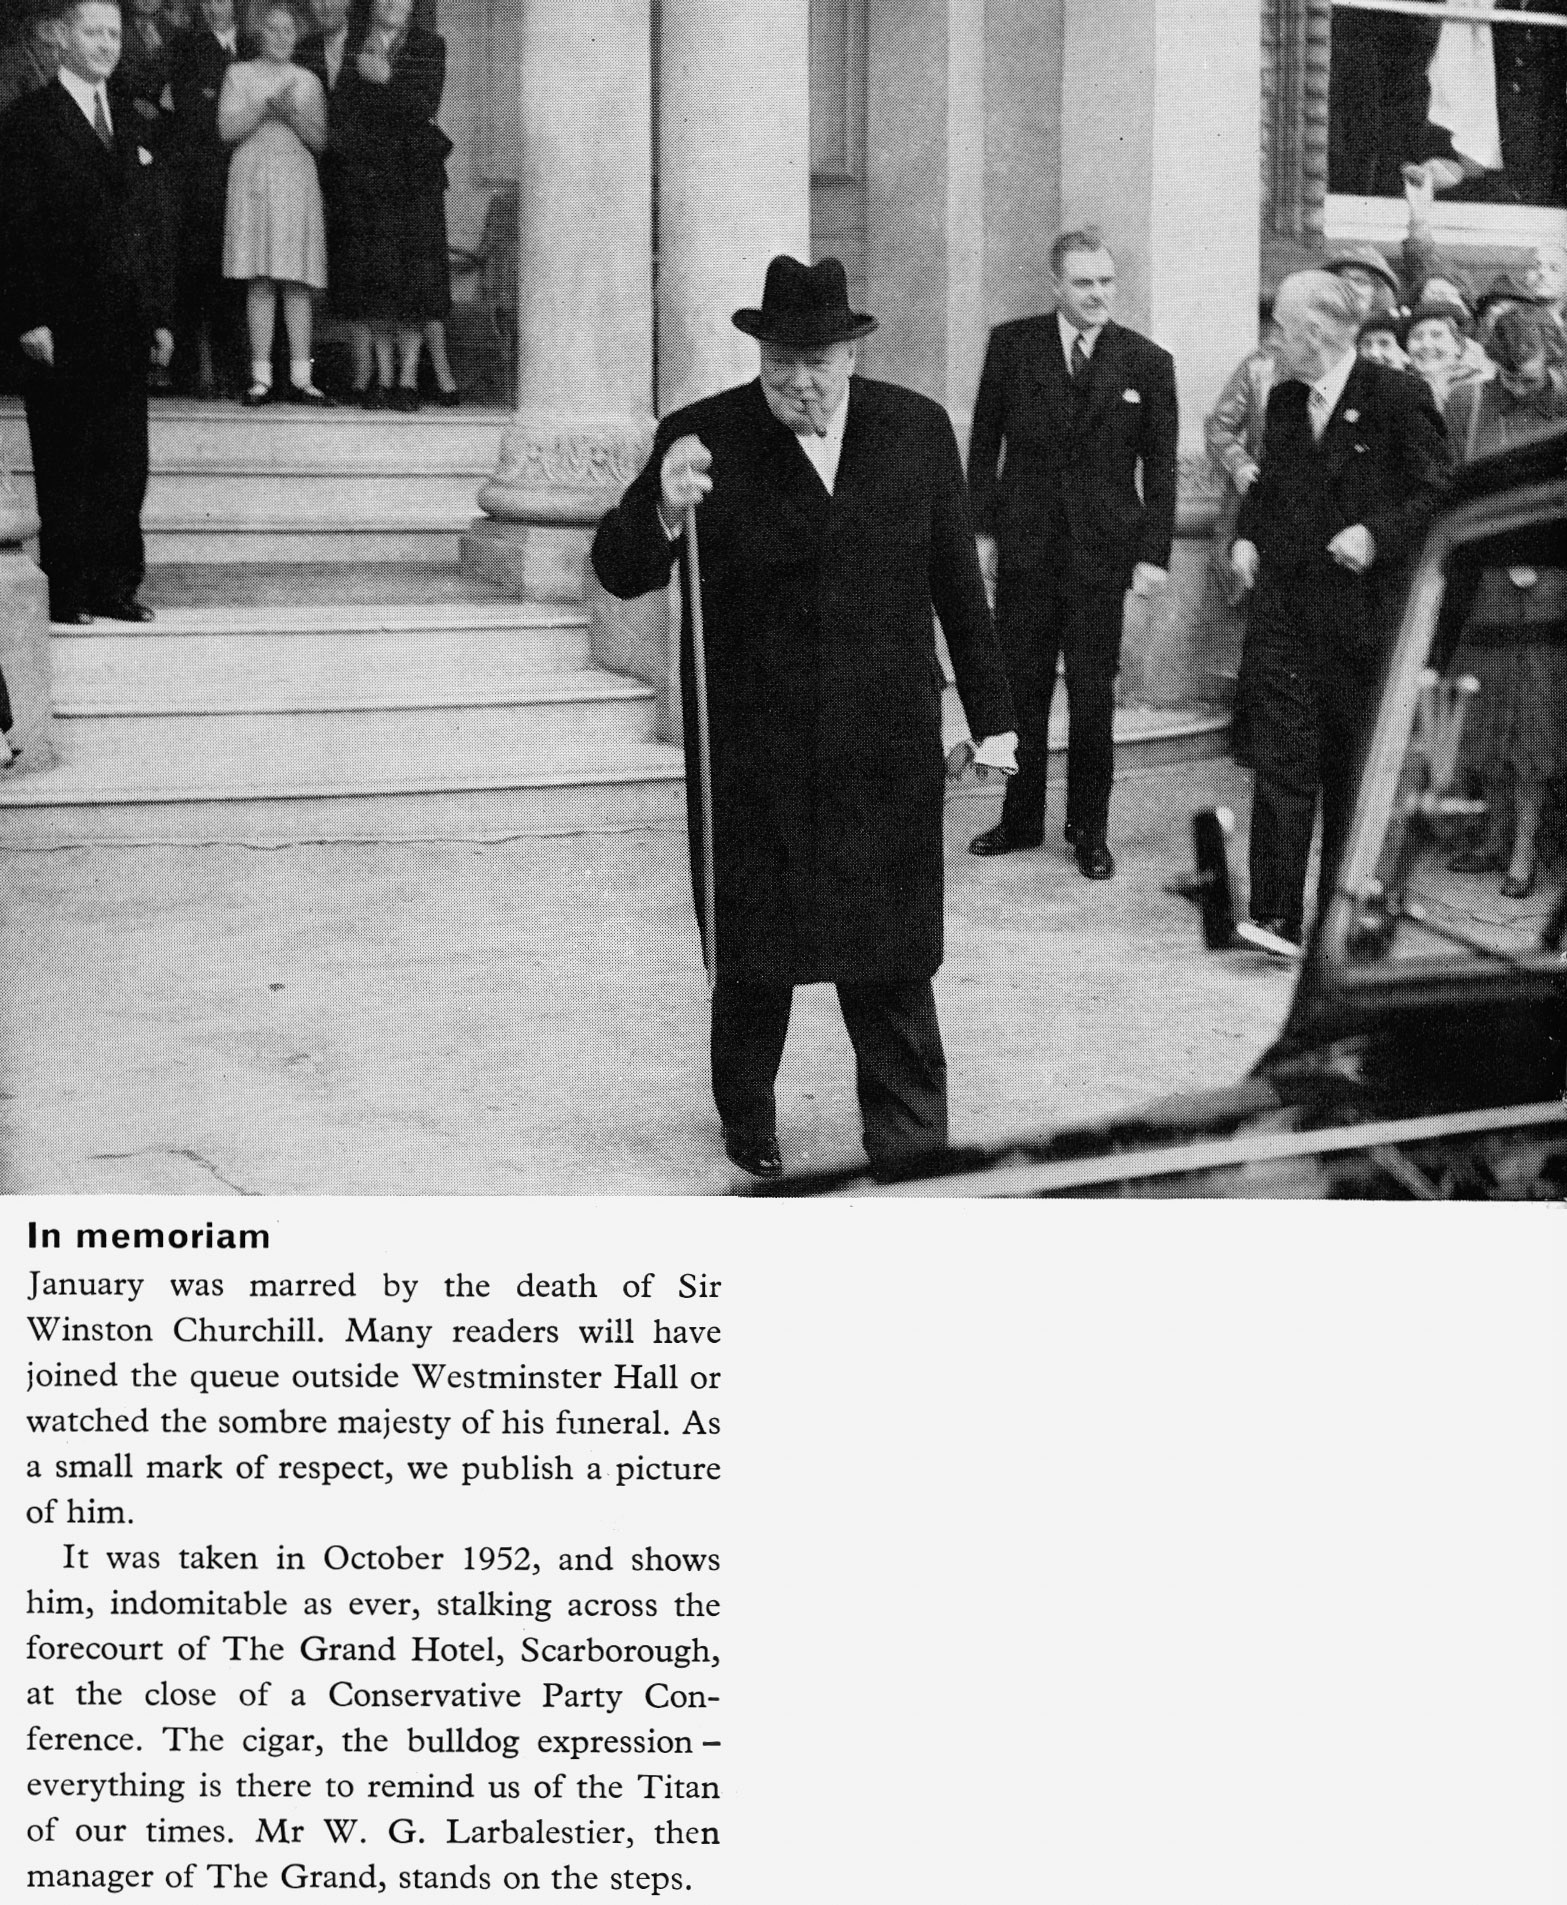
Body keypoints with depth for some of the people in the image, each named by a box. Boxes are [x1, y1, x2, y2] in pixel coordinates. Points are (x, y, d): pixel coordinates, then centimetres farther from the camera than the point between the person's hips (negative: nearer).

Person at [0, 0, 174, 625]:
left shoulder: (125, 124, 17)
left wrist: (157, 314, 12)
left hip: (125, 325, 6)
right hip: (63, 326, -6)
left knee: (125, 463, 5)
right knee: (66, 465, 0)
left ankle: (114, 585, 11)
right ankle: (66, 591, 7)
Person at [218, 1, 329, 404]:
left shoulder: (307, 80, 16)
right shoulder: (239, 74, 12)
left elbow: (319, 140, 10)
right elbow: (227, 128, 1)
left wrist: (295, 114, -8)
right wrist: (267, 107, -10)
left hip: (297, 178, 1)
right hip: (253, 176, -1)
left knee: (297, 282, -5)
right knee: (259, 281, -7)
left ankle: (300, 377, -6)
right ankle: (261, 378, -7)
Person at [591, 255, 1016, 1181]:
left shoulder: (918, 429, 2)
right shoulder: (703, 438, -7)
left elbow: (958, 579, 8)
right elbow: (620, 573, -11)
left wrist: (991, 714, 10)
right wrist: (662, 512, -33)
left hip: (886, 747, 1)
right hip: (753, 749, -1)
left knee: (893, 958, 5)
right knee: (753, 948, 12)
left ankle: (911, 1143, 16)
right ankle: (749, 1122, 33)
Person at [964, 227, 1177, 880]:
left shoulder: (1148, 362, 0)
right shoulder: (1011, 345, 2)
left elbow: (1160, 468, 2)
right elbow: (985, 442, 6)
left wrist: (1153, 553, -3)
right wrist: (981, 528, 0)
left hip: (1102, 548, -1)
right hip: (1024, 543, 1)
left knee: (1093, 693, 3)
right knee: (1022, 686, 7)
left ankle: (1089, 830, 14)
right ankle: (1021, 819, 18)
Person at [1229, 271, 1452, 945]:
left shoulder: (1398, 396, -7)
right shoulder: (1283, 401, 12)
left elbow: (1440, 491, -8)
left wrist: (1377, 534, -19)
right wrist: (1246, 534, 8)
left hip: (1364, 610, -4)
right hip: (1282, 607, 4)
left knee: (1354, 764, 9)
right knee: (1282, 761, -6)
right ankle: (1276, 913, -8)